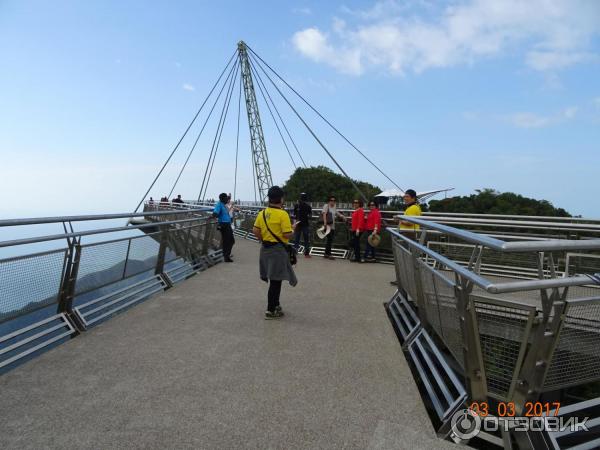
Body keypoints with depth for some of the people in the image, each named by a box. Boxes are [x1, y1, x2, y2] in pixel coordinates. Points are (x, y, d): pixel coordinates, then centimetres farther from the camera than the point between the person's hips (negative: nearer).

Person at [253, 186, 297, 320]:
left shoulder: (262, 213, 3)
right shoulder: (283, 214, -16)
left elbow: (255, 231, 1)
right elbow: (287, 234, -19)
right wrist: (293, 231, 1)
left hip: (265, 248, 7)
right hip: (278, 249, -7)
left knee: (273, 279, 20)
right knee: (276, 280, 1)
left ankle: (275, 304, 33)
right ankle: (271, 311, 7)